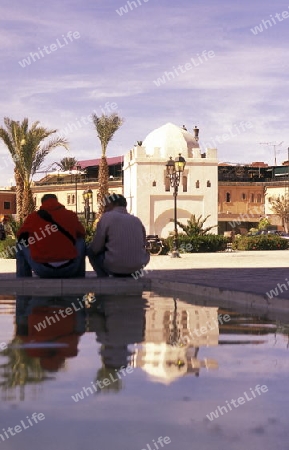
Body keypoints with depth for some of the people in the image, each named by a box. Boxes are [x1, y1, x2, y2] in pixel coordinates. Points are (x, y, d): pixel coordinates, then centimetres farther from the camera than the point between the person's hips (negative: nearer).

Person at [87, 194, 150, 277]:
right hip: (137, 267, 5)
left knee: (90, 250, 20)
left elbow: (96, 248, -3)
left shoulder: (107, 217, -3)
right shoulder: (137, 220, 10)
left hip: (114, 266, -5)